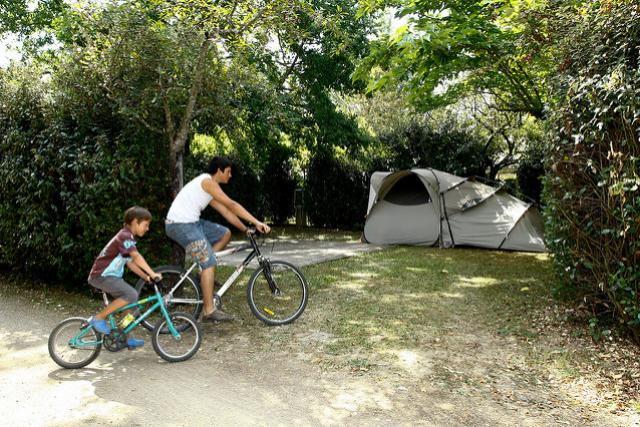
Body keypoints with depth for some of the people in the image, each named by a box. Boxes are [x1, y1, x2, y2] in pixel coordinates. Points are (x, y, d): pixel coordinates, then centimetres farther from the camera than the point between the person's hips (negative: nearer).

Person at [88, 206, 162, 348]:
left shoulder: (128, 237, 14)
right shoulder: (125, 236, -17)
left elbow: (130, 262, 12)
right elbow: (137, 257, -29)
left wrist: (146, 276, 3)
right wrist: (152, 273, -33)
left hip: (111, 276, 10)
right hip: (101, 275, -10)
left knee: (131, 302, 7)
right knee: (131, 295, -24)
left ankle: (126, 338, 14)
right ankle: (99, 318, -11)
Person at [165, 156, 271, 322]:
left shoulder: (210, 189, 19)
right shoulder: (207, 181, -11)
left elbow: (226, 212, 18)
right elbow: (232, 205, -17)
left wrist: (246, 229, 12)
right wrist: (257, 222, -18)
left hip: (190, 223, 10)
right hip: (181, 225, -10)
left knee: (225, 234, 13)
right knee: (209, 262, -12)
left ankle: (204, 272, 13)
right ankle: (209, 311, -8)